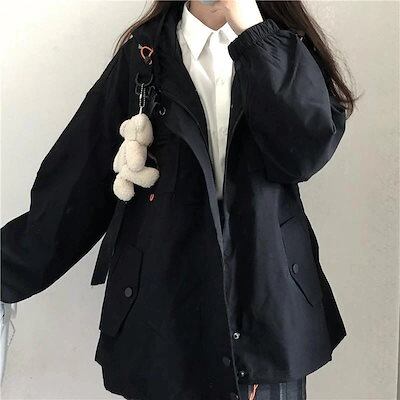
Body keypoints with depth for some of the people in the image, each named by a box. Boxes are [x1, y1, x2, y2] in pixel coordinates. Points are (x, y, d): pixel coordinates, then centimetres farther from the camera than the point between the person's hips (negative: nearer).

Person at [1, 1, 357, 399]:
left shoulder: (285, 50, 3)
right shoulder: (142, 56, 2)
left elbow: (307, 150, -16)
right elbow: (77, 180, 2)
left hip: (269, 301, 1)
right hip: (163, 304, 0)